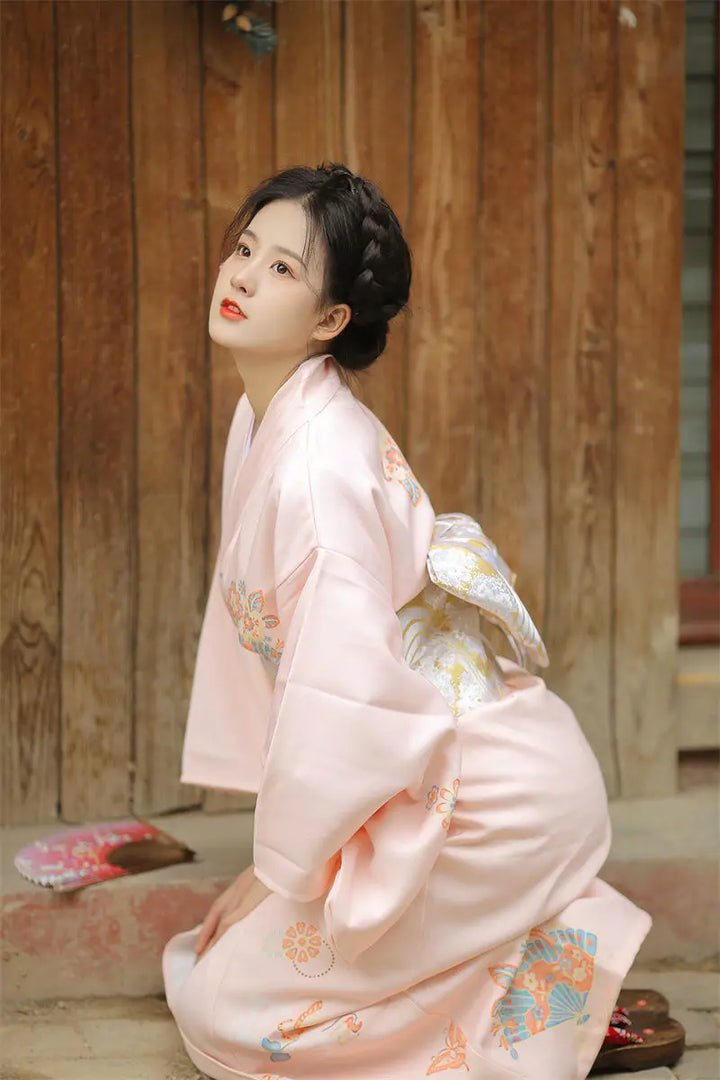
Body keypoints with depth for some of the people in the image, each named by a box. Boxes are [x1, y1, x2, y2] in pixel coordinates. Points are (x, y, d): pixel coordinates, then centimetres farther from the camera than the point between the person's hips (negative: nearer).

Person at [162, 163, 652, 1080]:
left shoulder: (320, 463, -23)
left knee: (224, 1003, -4)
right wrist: (279, 854, 13)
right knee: (206, 969, 18)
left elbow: (344, 689, -25)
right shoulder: (261, 419, 7)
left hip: (486, 798, -9)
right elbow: (266, 632, 13)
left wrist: (278, 872, -12)